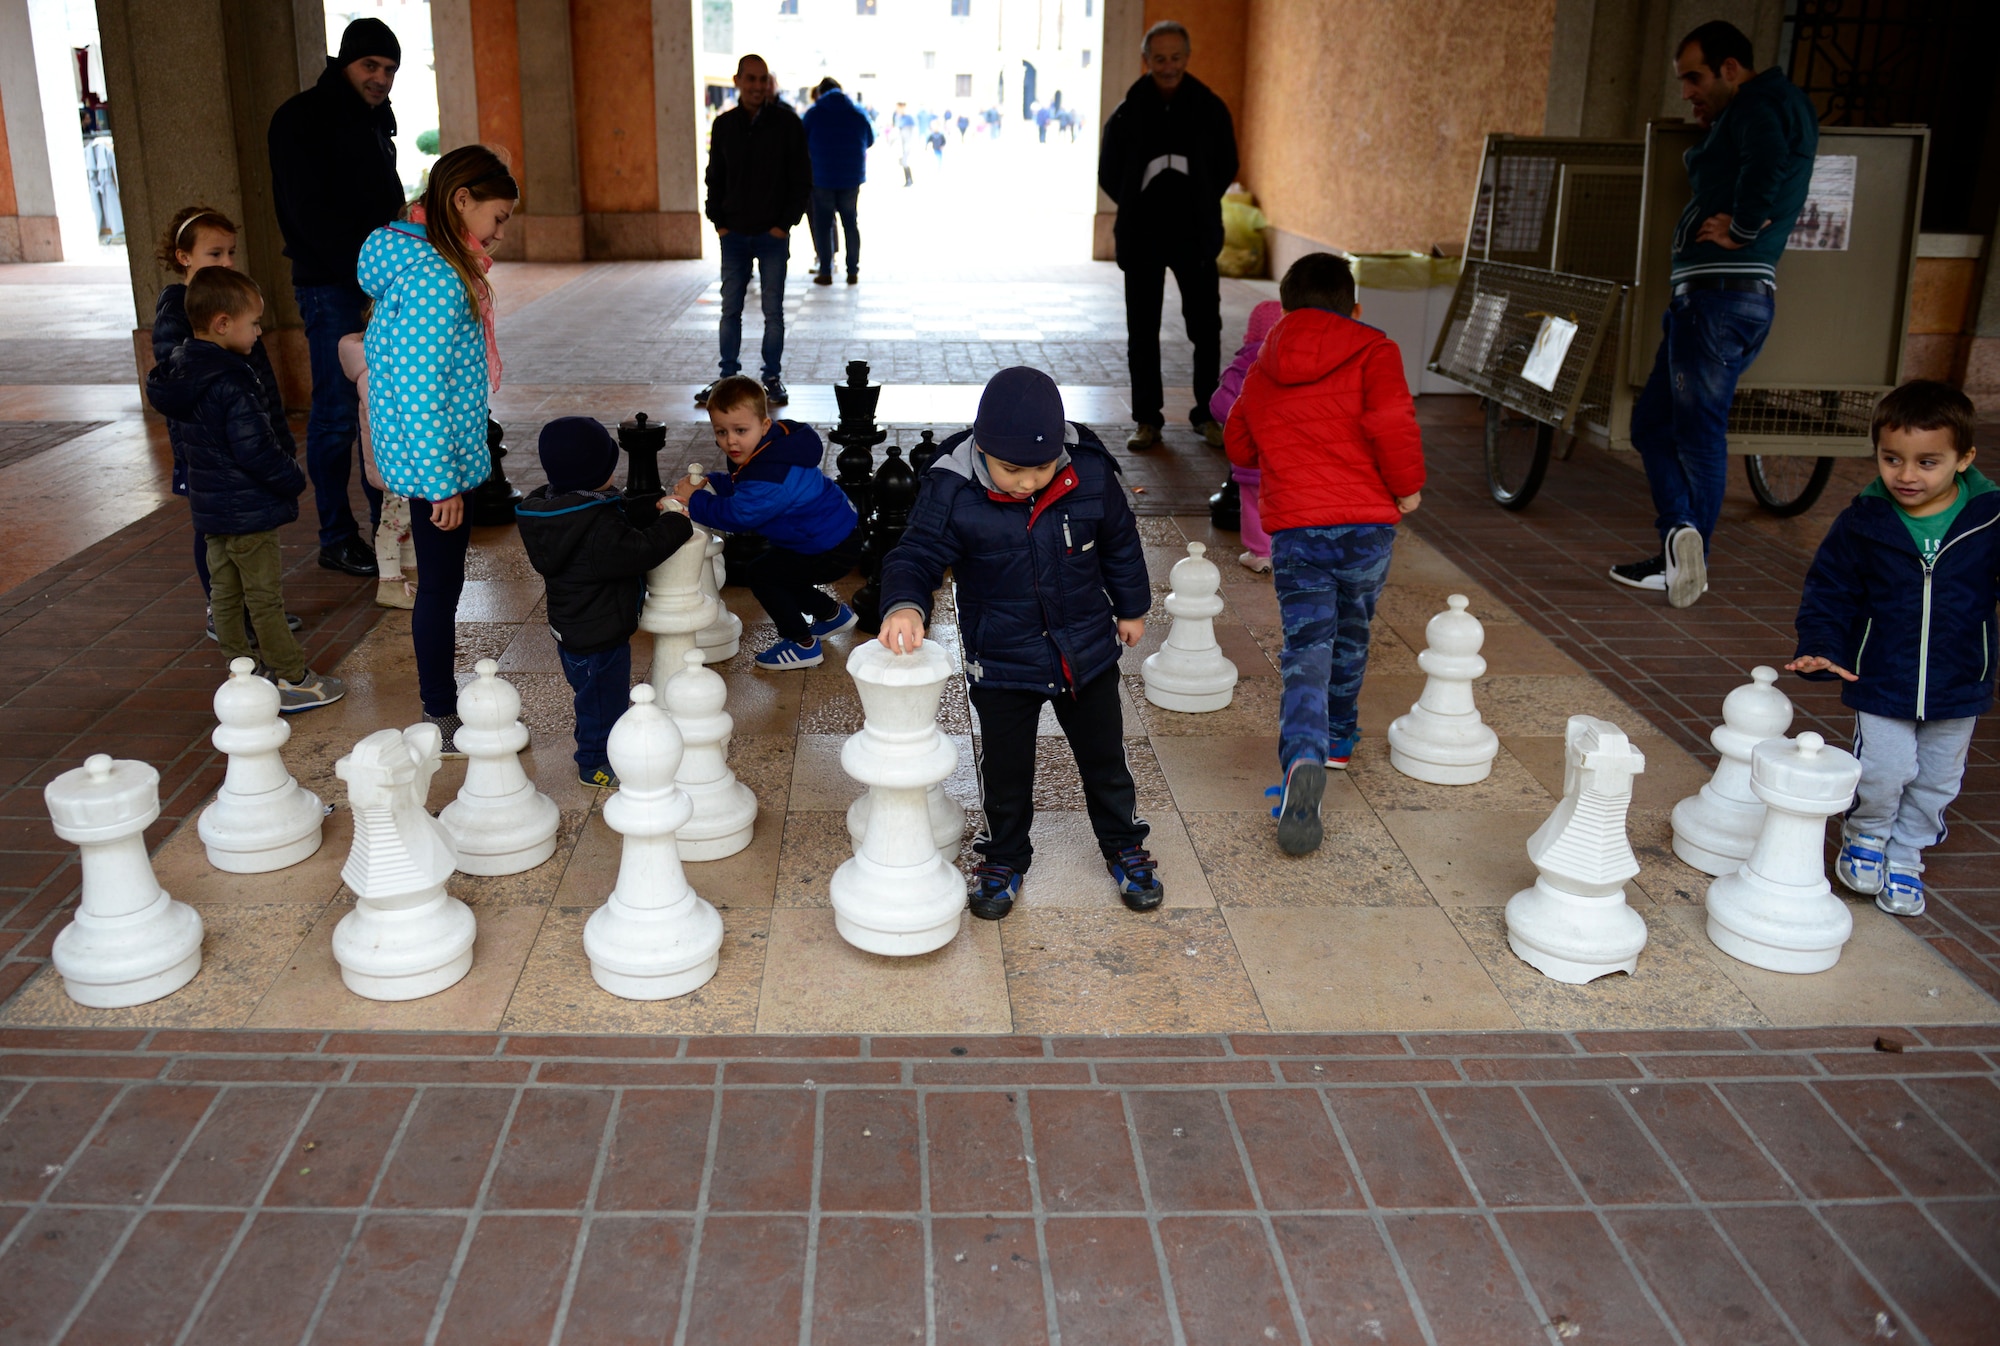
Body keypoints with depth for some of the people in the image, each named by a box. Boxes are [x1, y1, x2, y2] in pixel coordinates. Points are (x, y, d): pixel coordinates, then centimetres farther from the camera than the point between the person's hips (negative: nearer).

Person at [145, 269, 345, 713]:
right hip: (247, 509, -9)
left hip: (211, 506, 9)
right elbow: (255, 451, -26)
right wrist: (293, 478, -9)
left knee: (225, 591, 16)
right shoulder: (231, 384, -25)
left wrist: (281, 452, 13)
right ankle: (292, 681, 7)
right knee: (266, 597, -1)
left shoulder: (182, 371, 6)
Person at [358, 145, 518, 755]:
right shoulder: (437, 277, -22)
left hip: (440, 455, 10)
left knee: (442, 583, 17)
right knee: (441, 586, 2)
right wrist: (443, 484, -21)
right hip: (437, 461, -10)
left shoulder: (415, 258, 9)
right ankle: (442, 721, 15)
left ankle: (443, 704, 30)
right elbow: (419, 390, -25)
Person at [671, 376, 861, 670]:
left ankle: (803, 645, 2)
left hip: (833, 549, -11)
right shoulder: (761, 451, -2)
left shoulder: (772, 477, -34)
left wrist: (695, 500, -15)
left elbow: (736, 515, -27)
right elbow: (737, 485, 12)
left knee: (759, 573, -9)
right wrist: (707, 483, -7)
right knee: (773, 573, 21)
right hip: (833, 532, 11)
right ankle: (832, 613, 38)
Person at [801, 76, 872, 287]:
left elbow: (801, 143, -1)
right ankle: (853, 271, 8)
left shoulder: (813, 113, -3)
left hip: (821, 177, -2)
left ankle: (825, 271, 2)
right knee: (850, 223, 10)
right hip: (851, 177, 2)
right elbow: (870, 140, 14)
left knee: (822, 224, 5)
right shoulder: (858, 113, 5)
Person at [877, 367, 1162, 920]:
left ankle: (1123, 844, 42)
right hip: (1001, 662, -1)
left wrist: (1131, 607, 14)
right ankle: (1004, 856, 39)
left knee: (1103, 755, 18)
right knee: (1005, 768, 14)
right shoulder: (951, 491, -22)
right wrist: (905, 605, -39)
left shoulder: (1090, 473, -15)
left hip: (1087, 651, 2)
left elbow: (1120, 542, 2)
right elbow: (916, 555, -17)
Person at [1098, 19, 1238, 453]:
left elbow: (1226, 168, 11)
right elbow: (1109, 174, 8)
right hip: (1141, 238, 0)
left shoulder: (1209, 108, 0)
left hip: (1195, 236, 0)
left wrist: (1198, 205, 6)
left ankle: (1207, 414, 13)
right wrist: (1139, 208, 6)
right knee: (1142, 331, 5)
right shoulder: (1127, 113, -1)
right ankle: (1148, 420, 14)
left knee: (1206, 328, 0)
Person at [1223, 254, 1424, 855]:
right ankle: (1338, 737, 38)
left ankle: (1303, 758, -28)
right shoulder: (1373, 353, 0)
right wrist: (1407, 486, -1)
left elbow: (1239, 448, 23)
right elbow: (1391, 422, -16)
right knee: (1349, 635, 22)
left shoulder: (1261, 373, 12)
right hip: (1367, 521, -1)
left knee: (1307, 649, -4)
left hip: (1292, 526, 1)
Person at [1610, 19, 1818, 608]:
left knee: (1698, 430, -6)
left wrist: (1738, 230, -18)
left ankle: (1686, 549, -3)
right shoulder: (1784, 108, 24)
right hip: (1747, 294, 10)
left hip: (1720, 291, -10)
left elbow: (1767, 165, -28)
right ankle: (1682, 543, 6)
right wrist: (1710, 133, 15)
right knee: (1652, 420, 10)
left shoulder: (1756, 107, -9)